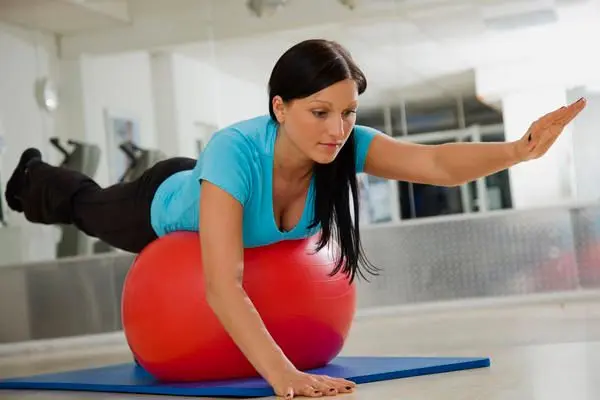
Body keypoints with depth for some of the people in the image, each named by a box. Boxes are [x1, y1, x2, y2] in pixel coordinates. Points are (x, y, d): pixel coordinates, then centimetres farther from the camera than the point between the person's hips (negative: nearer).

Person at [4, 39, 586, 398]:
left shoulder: (346, 145, -39)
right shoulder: (236, 152, -51)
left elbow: (440, 164, -52)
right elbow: (223, 285, -58)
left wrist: (518, 150, -70)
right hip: (167, 209, -2)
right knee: (89, 207, 31)